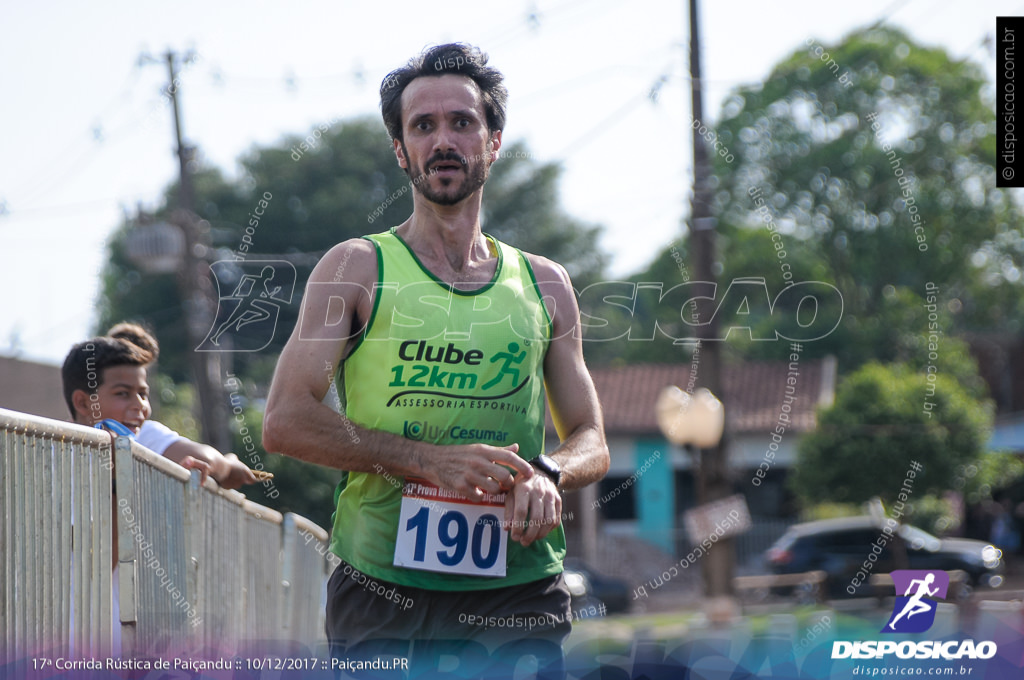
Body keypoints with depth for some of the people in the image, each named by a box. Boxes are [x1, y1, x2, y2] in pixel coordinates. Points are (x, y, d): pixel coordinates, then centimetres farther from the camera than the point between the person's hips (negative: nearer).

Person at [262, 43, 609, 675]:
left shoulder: (545, 285, 15)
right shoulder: (357, 268, 5)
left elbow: (591, 442, 16)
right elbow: (285, 421, -4)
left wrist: (547, 475, -8)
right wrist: (432, 461, -14)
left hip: (521, 597, 2)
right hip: (383, 594, -2)